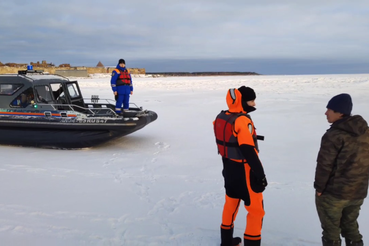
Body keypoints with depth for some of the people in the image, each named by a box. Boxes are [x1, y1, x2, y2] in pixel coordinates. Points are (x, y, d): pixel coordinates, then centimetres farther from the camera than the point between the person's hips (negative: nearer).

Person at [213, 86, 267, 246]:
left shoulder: (221, 117, 3)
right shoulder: (243, 120, -24)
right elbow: (248, 151, -27)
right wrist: (260, 174, -21)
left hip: (229, 168, 9)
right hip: (244, 171, -9)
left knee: (231, 203, 23)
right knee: (256, 209, 6)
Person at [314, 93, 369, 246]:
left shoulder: (333, 136, -21)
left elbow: (324, 165, -18)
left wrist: (319, 187, -6)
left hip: (333, 192, -7)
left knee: (331, 230, 10)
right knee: (350, 226, 24)